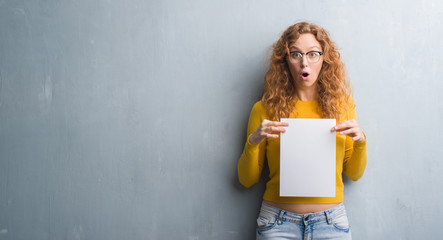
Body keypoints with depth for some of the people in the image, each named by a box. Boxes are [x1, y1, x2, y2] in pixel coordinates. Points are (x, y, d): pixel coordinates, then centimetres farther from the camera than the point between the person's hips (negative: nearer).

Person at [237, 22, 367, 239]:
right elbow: (247, 180, 1)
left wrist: (360, 141, -9)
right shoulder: (265, 109, -4)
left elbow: (355, 174, 9)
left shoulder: (342, 104, 2)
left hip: (331, 221, 2)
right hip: (278, 222, -1)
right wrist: (253, 141, -15)